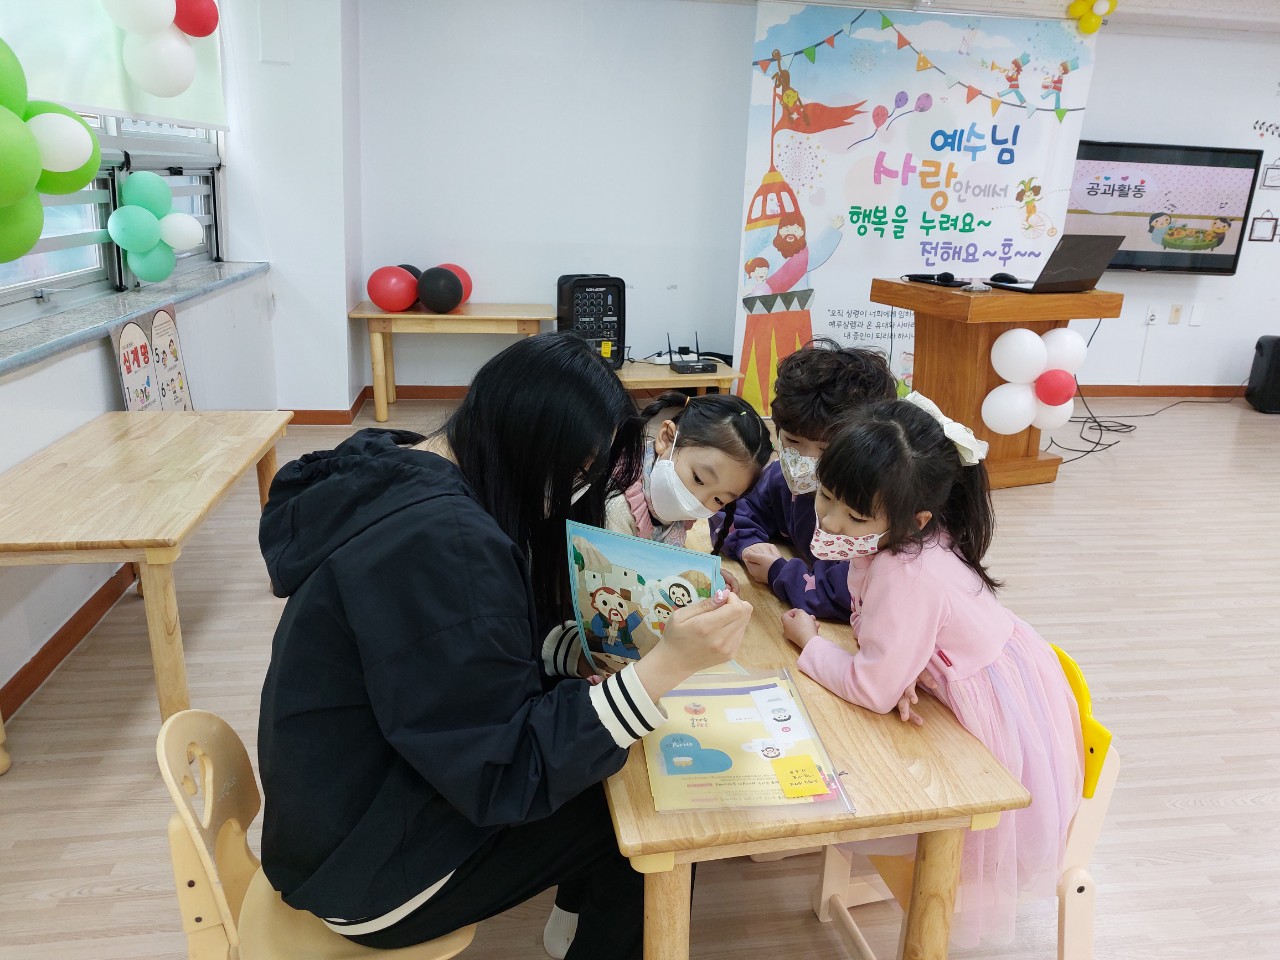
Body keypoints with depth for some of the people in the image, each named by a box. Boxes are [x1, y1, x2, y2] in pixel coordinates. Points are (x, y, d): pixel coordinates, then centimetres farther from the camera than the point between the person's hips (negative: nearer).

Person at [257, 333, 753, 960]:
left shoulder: (396, 480, -2)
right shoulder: (442, 543, -32)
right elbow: (507, 774, -28)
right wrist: (666, 666, -31)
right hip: (372, 871, -9)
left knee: (615, 767, 13)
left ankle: (579, 907, 32)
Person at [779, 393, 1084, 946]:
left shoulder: (908, 575, -38)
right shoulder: (892, 538, -11)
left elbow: (873, 690, -32)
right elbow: (877, 625, 1)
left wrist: (809, 643, -17)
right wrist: (896, 674, -19)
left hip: (1001, 722, -8)